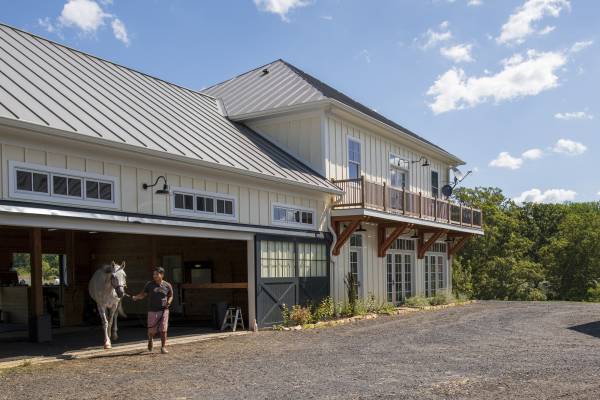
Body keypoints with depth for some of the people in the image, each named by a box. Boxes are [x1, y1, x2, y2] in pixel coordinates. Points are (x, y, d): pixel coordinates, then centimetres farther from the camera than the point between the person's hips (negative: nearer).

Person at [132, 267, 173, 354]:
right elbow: (143, 294, 2)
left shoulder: (167, 285, 0)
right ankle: (150, 340, 39)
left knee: (163, 330, -5)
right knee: (152, 330, 6)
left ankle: (163, 347, 3)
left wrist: (169, 302, -7)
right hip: (152, 311, 1)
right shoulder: (149, 285, 0)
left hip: (163, 310, -1)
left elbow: (170, 296, 12)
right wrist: (136, 297, -16)